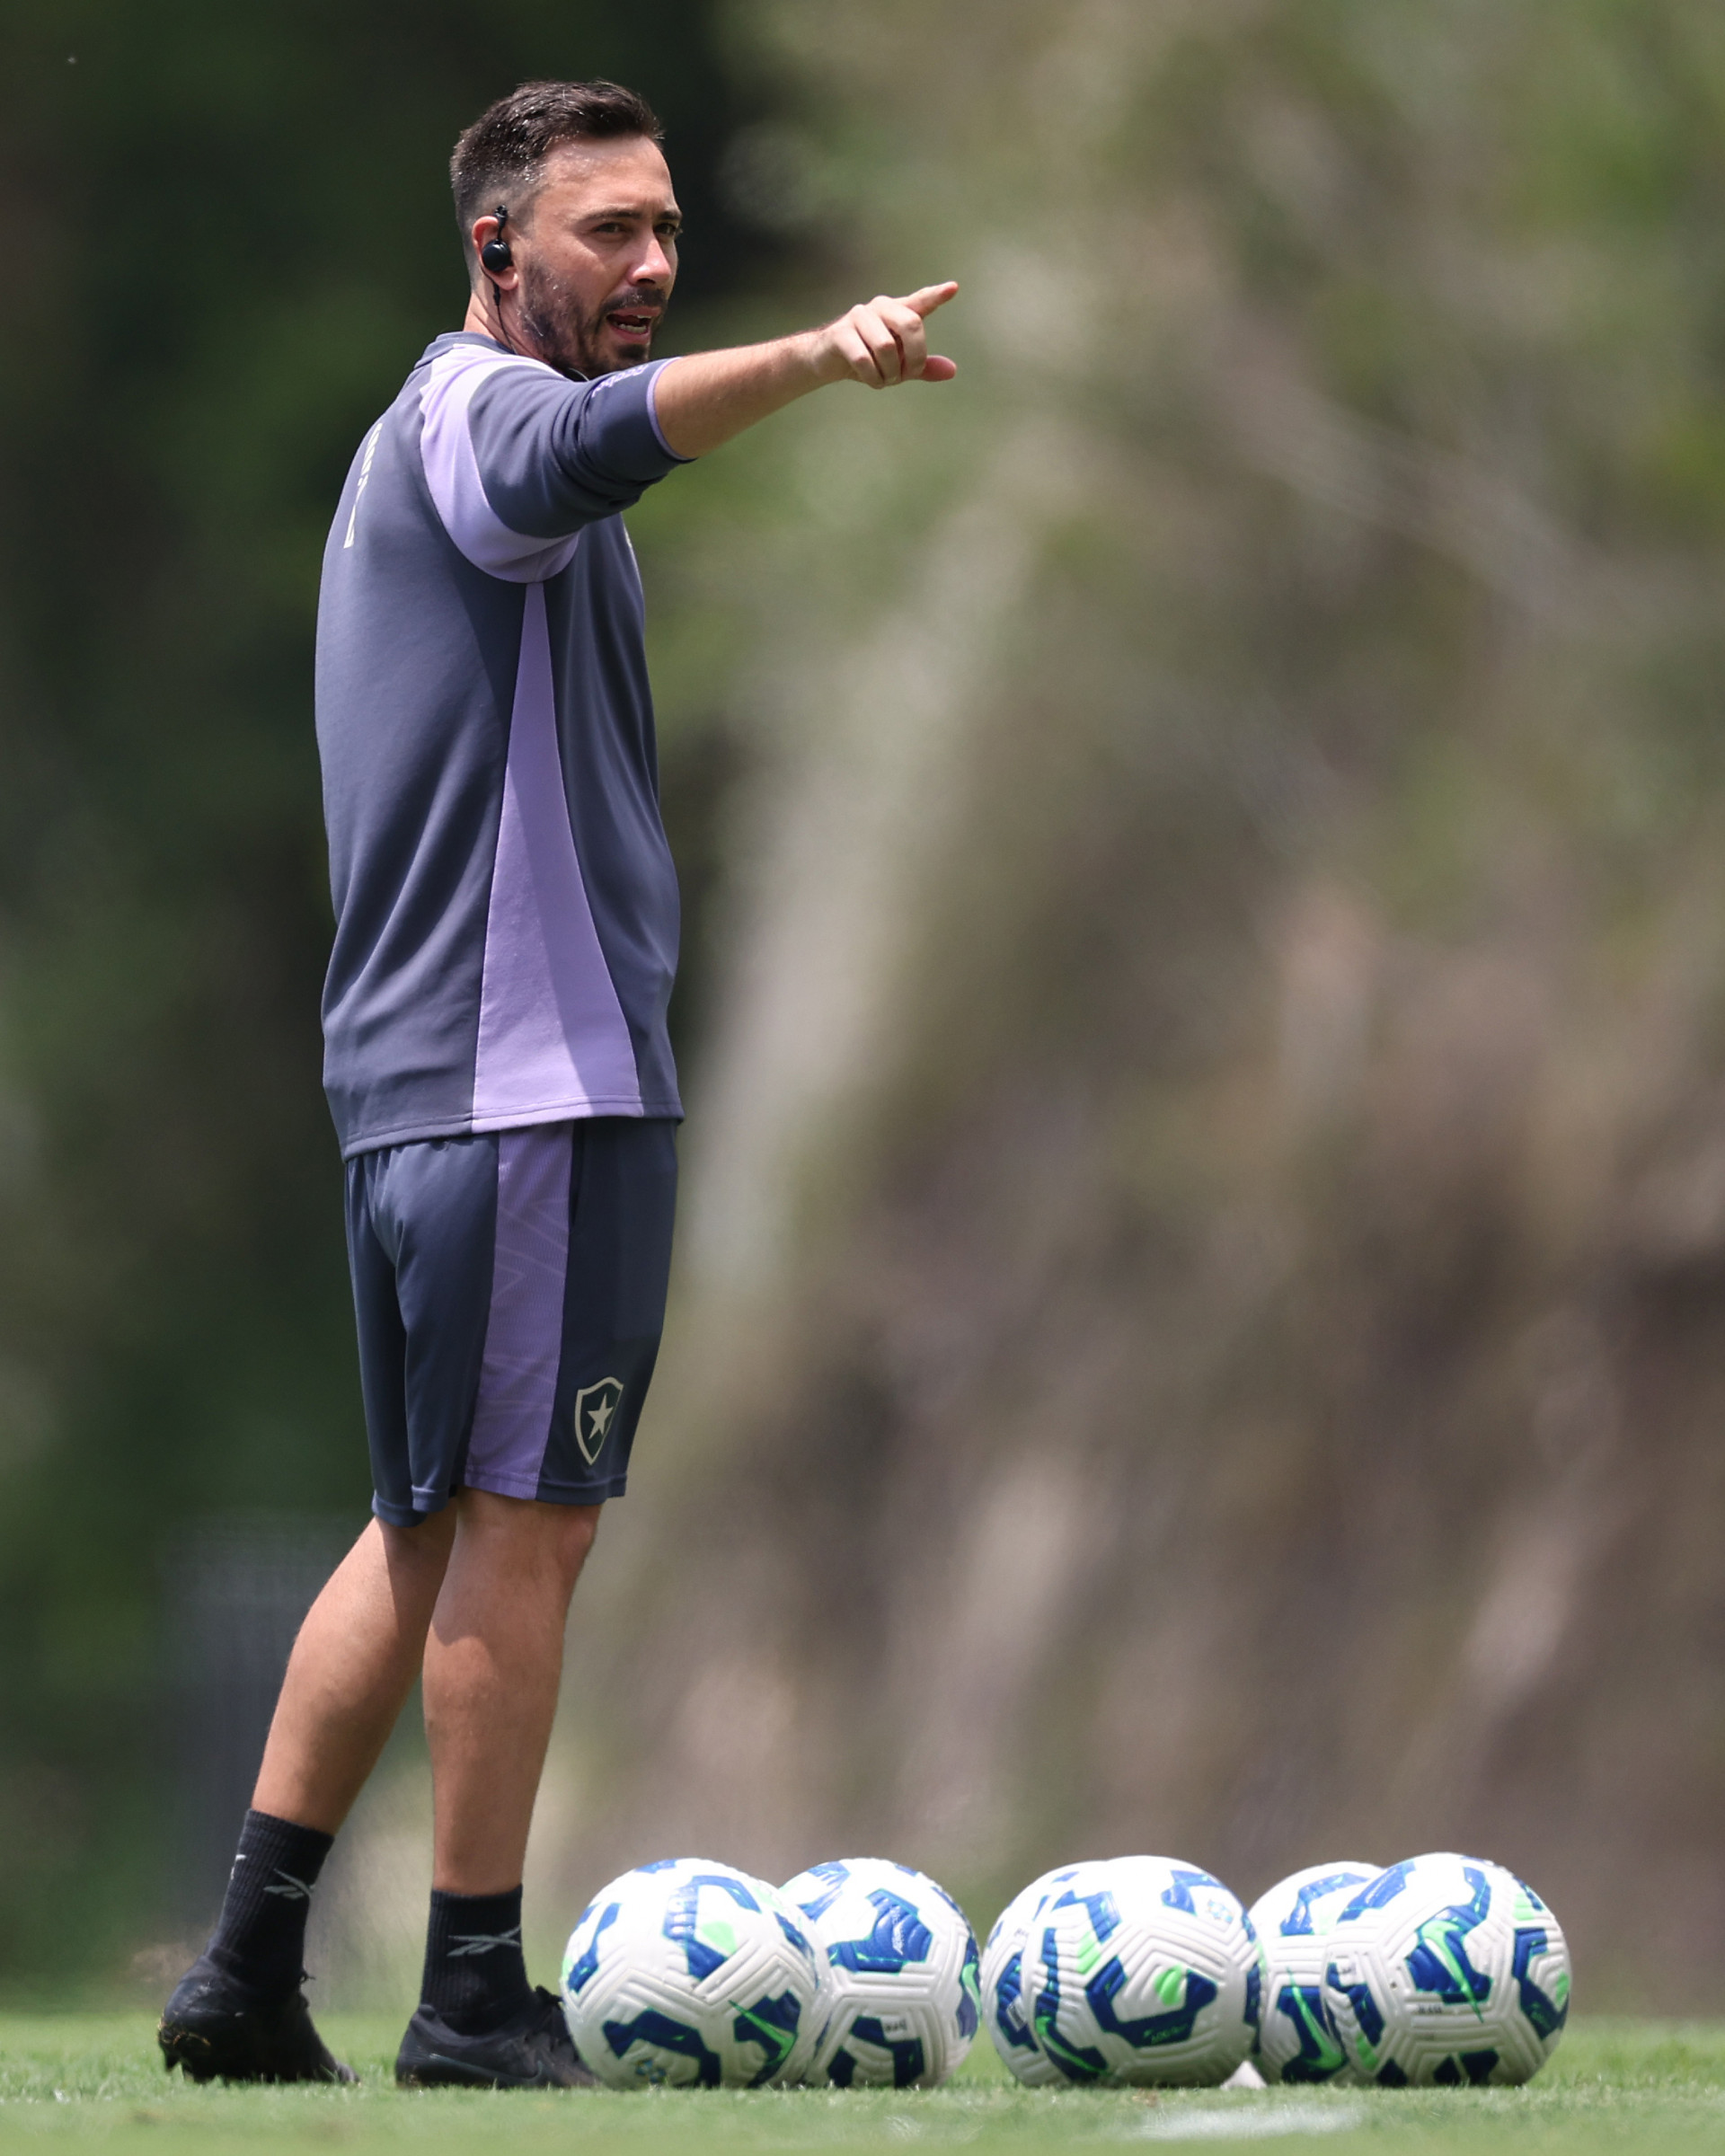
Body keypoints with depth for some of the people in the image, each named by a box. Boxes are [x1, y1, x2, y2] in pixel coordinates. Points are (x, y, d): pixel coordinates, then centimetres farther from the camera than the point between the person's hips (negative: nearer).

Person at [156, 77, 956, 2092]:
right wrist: (813, 357, -50)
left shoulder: (412, 446, 23)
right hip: (531, 1073, -10)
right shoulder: (473, 406, -9)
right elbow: (584, 445, -33)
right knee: (523, 1526, -6)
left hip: (418, 1073, 10)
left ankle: (248, 1970, 11)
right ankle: (475, 2001, -3)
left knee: (432, 1526, 13)